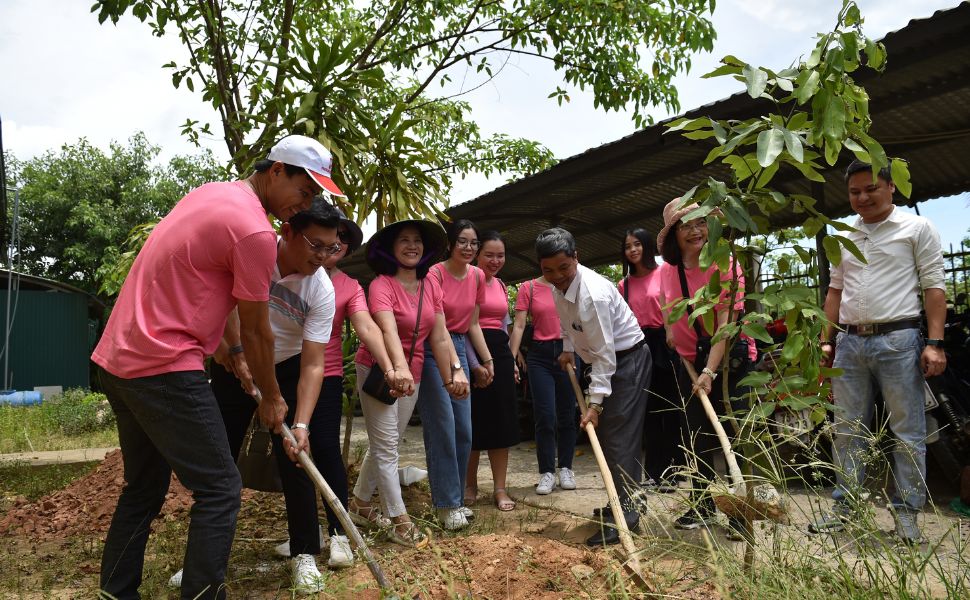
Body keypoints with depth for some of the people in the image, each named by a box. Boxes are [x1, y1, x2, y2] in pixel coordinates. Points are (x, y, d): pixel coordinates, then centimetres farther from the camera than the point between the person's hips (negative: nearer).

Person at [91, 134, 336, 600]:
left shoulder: (209, 193, 12)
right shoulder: (255, 230, -17)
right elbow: (256, 332, -8)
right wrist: (271, 399, 6)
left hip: (117, 358, 10)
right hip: (164, 368, -10)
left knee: (143, 488, 20)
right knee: (219, 490, -3)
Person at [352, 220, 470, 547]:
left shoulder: (430, 284, 0)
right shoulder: (382, 285, -19)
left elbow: (439, 336, -1)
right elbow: (389, 331, -36)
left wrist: (452, 374, -6)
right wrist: (399, 369, -51)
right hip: (379, 372, -7)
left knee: (384, 444, 17)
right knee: (386, 447, -1)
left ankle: (360, 502, 34)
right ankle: (399, 520, 9)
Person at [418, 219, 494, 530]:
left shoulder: (477, 276, 5)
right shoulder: (435, 274, -15)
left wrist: (487, 360, 12)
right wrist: (452, 368, -32)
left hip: (460, 349, 7)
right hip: (433, 351, -7)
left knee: (464, 431, 8)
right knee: (442, 429, -6)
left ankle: (456, 497, 23)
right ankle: (447, 504, 5)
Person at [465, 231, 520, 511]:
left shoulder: (501, 285, 16)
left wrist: (510, 360, 16)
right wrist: (475, 364, -19)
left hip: (500, 352, 7)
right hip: (474, 353, -7)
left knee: (502, 420, 6)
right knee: (475, 420, 1)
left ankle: (500, 488, 13)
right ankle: (470, 486, 18)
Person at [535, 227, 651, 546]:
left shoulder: (592, 293, -31)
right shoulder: (559, 284, -3)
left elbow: (604, 353, -29)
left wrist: (595, 403, -29)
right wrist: (568, 348, 10)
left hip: (627, 359, -9)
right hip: (606, 360, 9)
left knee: (619, 437, -12)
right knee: (606, 434, 13)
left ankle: (623, 513, -7)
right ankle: (622, 504, 24)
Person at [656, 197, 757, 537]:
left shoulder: (724, 265, -17)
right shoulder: (669, 272, -1)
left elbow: (725, 324, -24)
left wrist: (710, 371, -30)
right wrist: (671, 329, 8)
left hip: (730, 358, -5)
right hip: (690, 361, 6)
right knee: (695, 436, 10)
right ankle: (702, 506, 25)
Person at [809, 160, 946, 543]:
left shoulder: (916, 228, 2)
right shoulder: (845, 238, 16)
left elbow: (934, 287, -3)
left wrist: (934, 343, -12)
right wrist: (826, 340, 12)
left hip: (898, 340, -4)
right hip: (850, 342, 5)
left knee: (908, 432, 1)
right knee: (848, 430, 8)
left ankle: (907, 513, 11)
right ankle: (845, 507, 17)